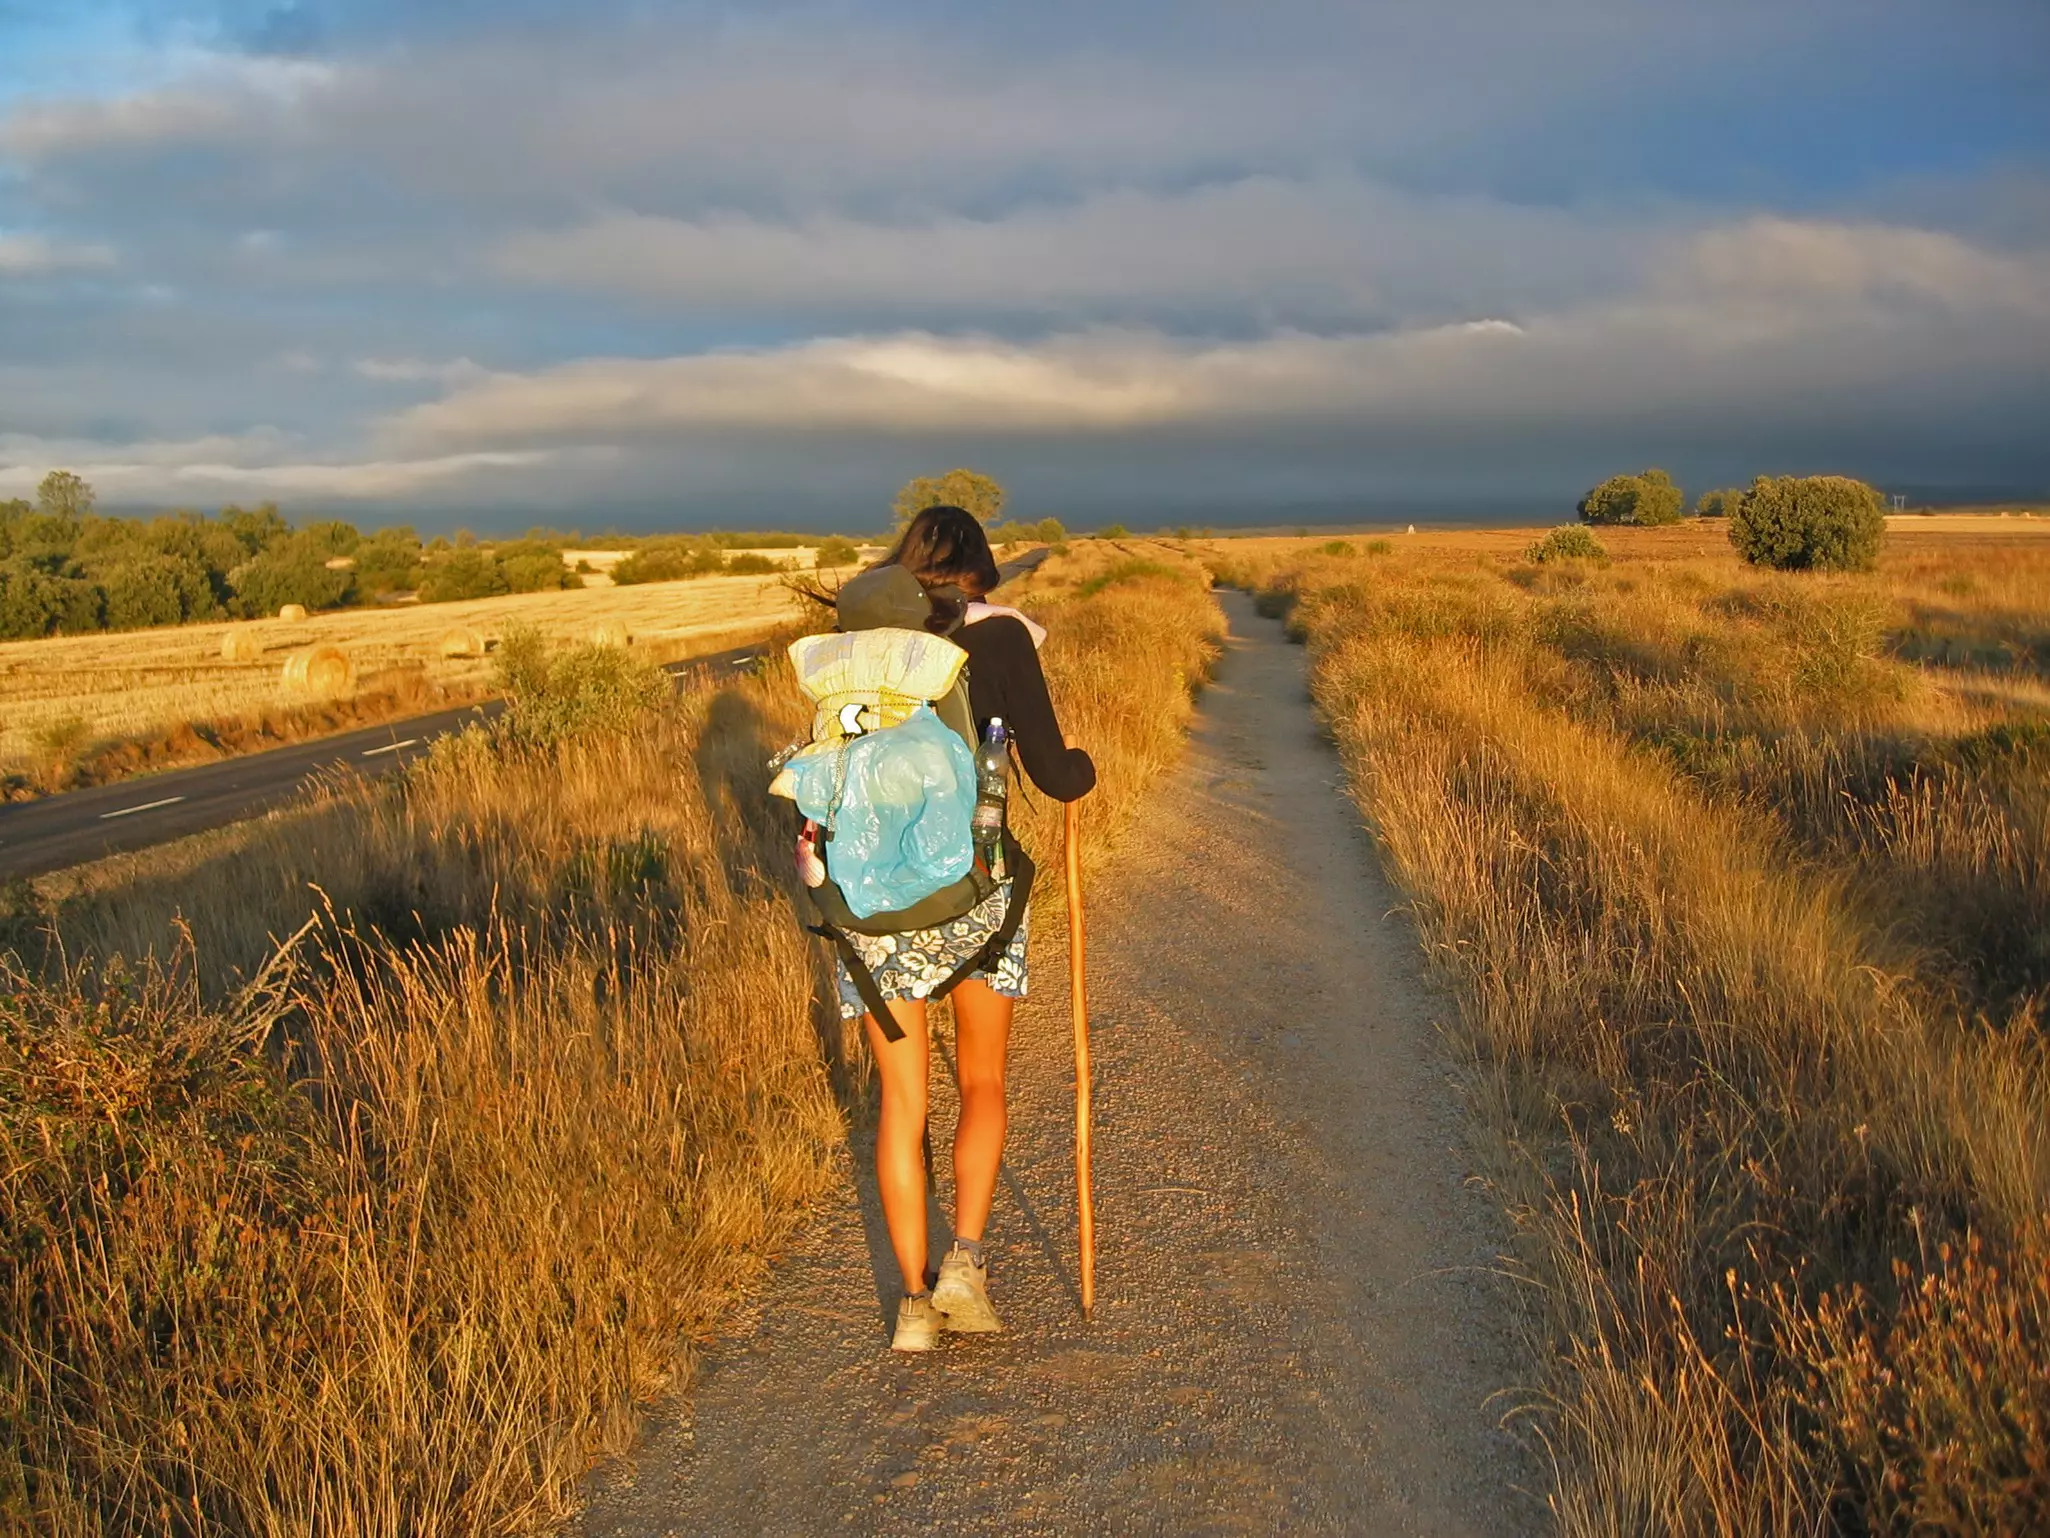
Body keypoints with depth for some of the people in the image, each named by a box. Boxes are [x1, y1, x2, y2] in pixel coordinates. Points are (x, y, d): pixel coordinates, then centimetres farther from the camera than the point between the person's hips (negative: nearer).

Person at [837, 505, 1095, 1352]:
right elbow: (1052, 774, -4)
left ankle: (913, 1297, 11)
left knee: (901, 1103, 12)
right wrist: (1084, 766, 18)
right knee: (983, 1083, 17)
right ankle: (965, 1261, 2)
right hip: (976, 886, -1)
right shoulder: (1001, 635, 0)